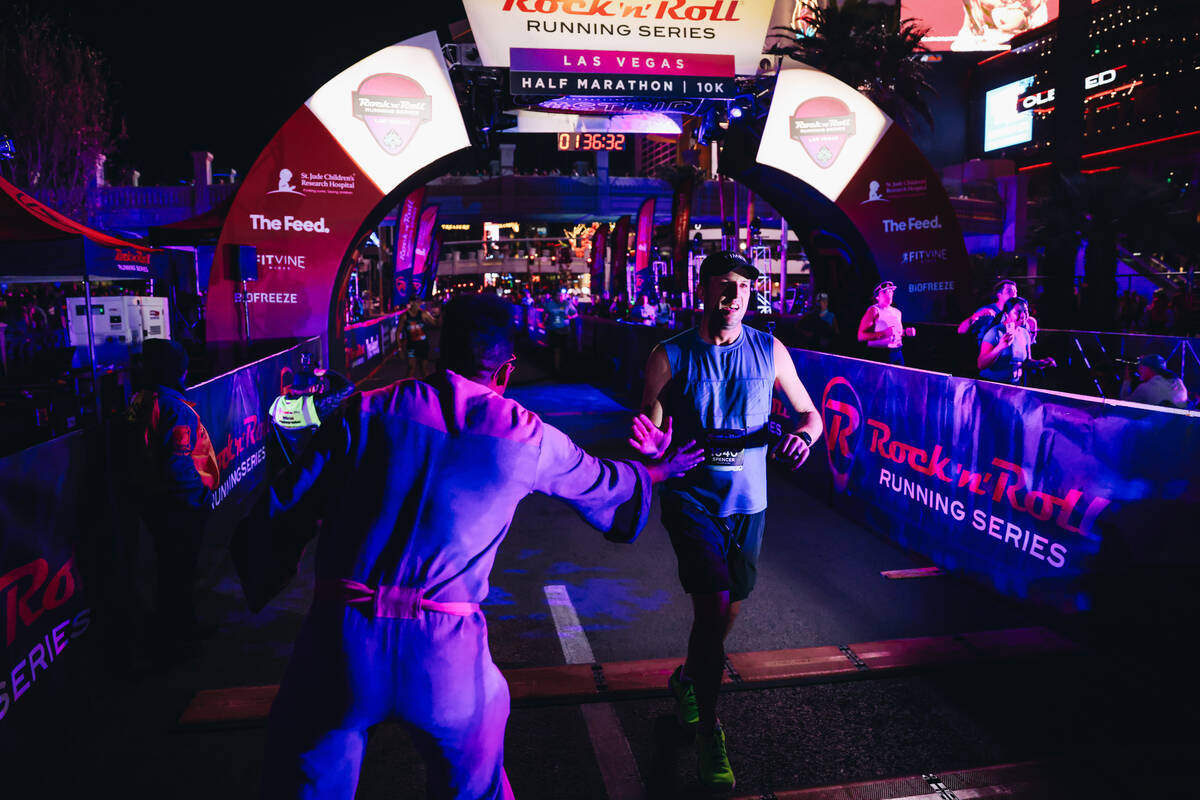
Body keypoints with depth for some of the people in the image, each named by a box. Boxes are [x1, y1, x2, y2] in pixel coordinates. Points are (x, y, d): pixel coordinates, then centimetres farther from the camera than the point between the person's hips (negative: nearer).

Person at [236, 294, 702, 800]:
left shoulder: (366, 412, -1)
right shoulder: (529, 437, 1)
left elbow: (281, 510, 2)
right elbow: (604, 484, 20)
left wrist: (259, 582, 21)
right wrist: (651, 473, 41)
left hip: (343, 643, 0)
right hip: (446, 653, 0)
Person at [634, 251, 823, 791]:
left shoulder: (770, 351, -1)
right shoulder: (671, 355, -8)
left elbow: (809, 413, 6)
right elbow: (651, 434, -8)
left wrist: (803, 434, -17)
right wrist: (653, 445, -32)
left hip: (748, 502, 4)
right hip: (691, 498, -3)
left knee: (728, 610, 15)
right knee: (714, 606, -16)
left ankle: (687, 680, 46)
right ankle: (708, 732, 5)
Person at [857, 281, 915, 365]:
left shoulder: (897, 312, 15)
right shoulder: (874, 310, -6)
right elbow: (861, 336, -15)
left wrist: (905, 332, 8)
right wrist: (884, 333, -22)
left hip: (897, 353, 7)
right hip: (880, 354, -6)